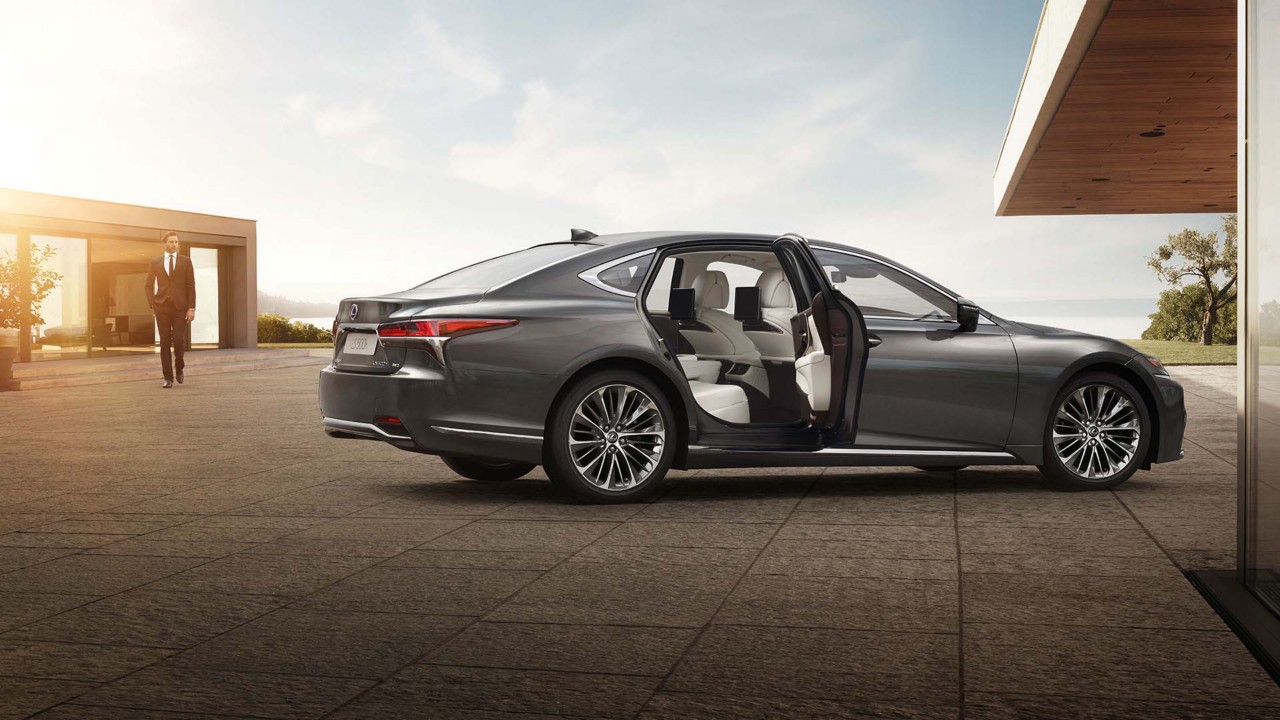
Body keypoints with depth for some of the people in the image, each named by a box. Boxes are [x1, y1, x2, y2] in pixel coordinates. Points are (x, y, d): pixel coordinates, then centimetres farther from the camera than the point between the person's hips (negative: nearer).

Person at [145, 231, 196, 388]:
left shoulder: (185, 261, 6)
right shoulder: (155, 262, 9)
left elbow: (190, 285, 3)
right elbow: (149, 285, 11)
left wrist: (191, 308, -4)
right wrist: (152, 304, -1)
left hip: (180, 306, -1)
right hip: (162, 306, 1)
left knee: (179, 340, -10)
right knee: (165, 343, 0)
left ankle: (179, 368, 18)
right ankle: (168, 378, 5)